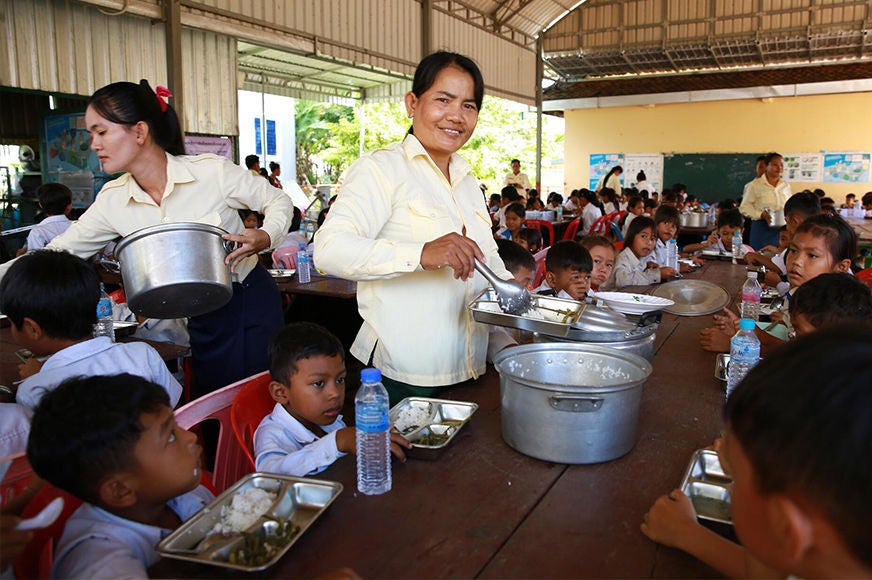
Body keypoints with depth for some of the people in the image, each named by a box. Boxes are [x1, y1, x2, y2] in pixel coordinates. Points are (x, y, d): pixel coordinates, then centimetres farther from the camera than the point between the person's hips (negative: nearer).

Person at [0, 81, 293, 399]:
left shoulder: (212, 171, -15)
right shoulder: (112, 200, -1)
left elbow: (279, 201, -4)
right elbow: (58, 252, 4)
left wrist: (265, 237, -23)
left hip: (252, 304, -4)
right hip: (201, 319, 4)